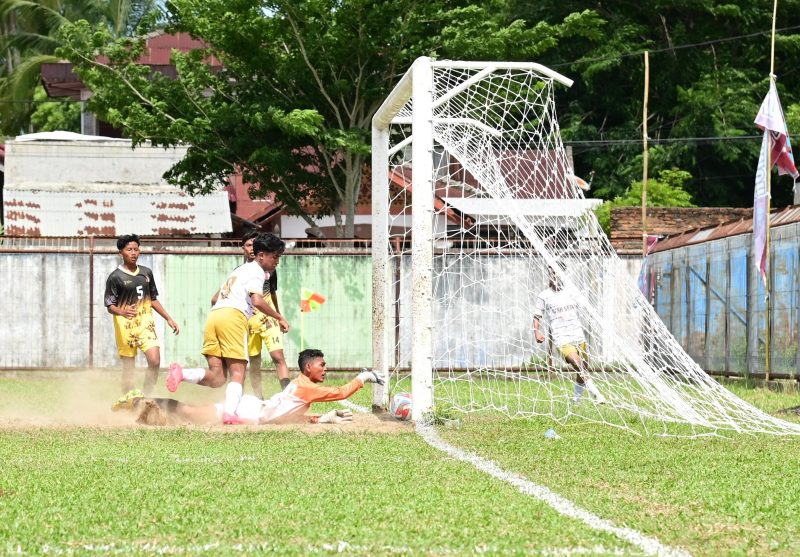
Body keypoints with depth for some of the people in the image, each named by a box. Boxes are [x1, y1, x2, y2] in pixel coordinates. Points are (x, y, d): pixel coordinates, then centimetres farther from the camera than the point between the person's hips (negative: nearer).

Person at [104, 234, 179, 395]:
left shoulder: (146, 273, 11)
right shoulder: (115, 277, -4)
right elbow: (110, 306, -5)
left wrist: (168, 318, 15)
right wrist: (122, 312, -26)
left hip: (146, 323, 3)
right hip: (125, 325, -3)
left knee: (155, 361, -14)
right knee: (128, 368, 0)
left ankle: (146, 397, 1)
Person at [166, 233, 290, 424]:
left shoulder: (240, 269, 32)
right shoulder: (256, 271, 5)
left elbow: (215, 298, 36)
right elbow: (257, 300, -12)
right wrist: (279, 317, -4)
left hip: (213, 315, 7)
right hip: (232, 316, -7)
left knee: (217, 378, 0)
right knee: (238, 373, -7)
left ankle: (181, 373, -21)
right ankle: (230, 412, -26)